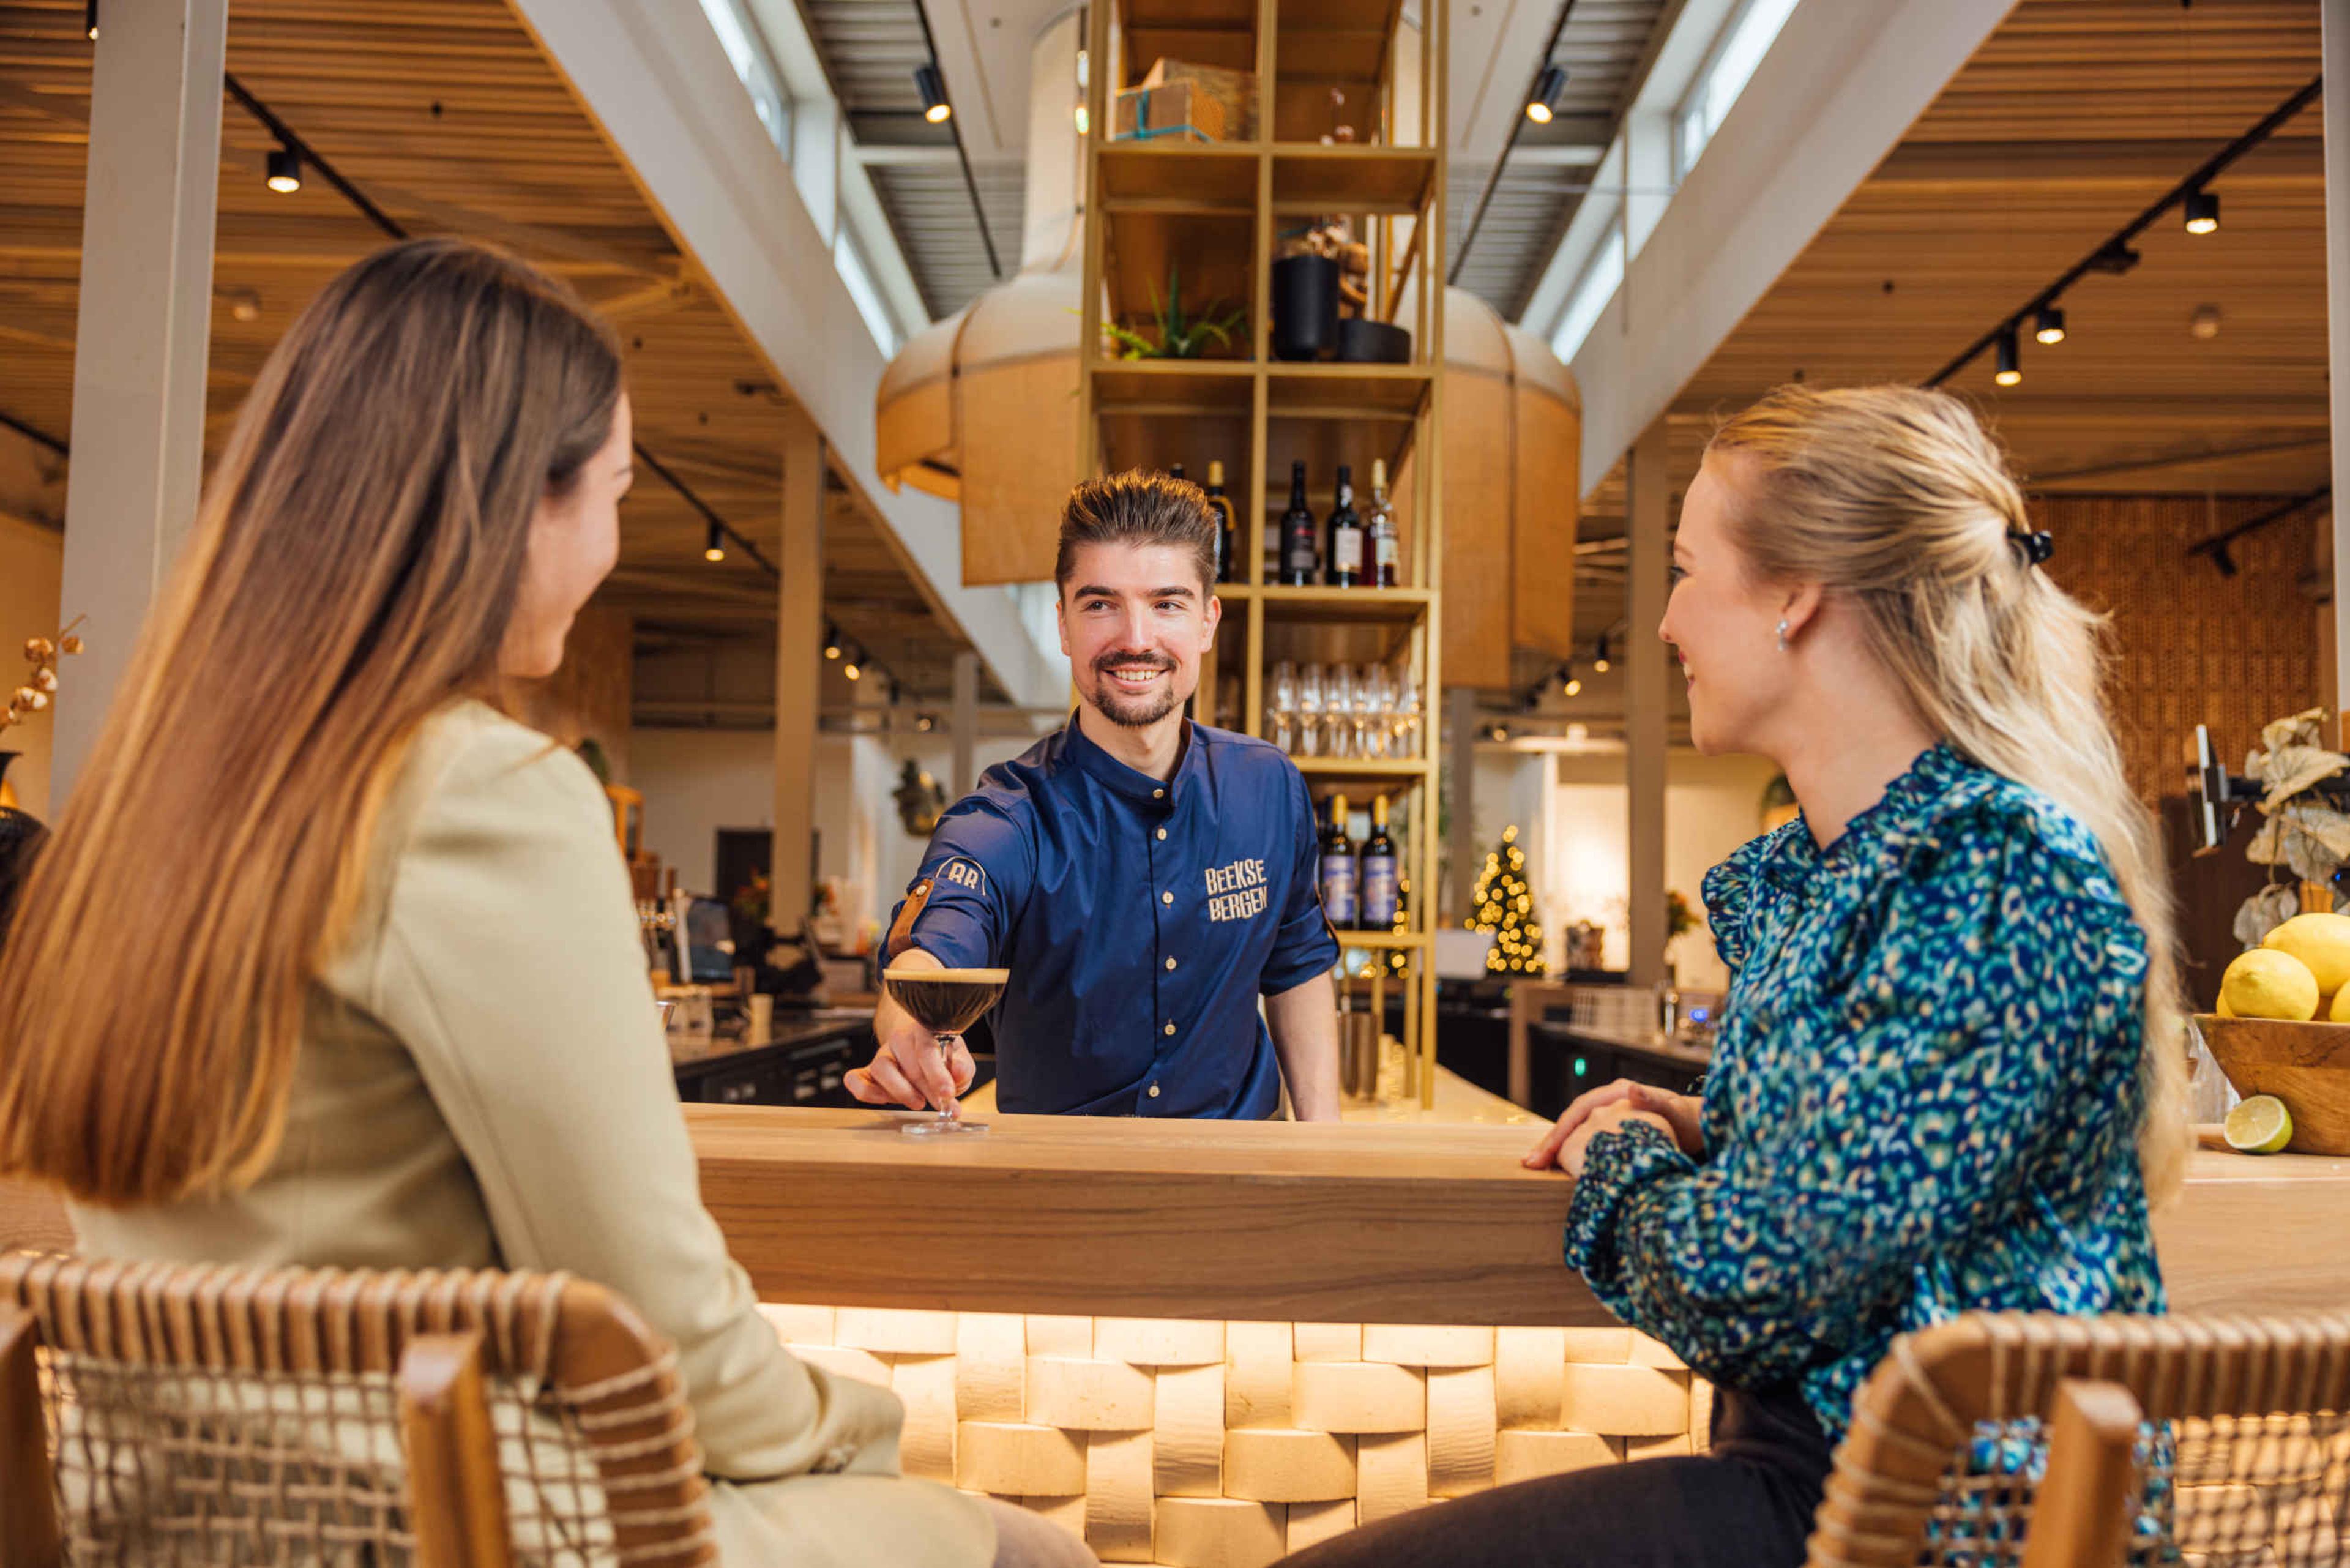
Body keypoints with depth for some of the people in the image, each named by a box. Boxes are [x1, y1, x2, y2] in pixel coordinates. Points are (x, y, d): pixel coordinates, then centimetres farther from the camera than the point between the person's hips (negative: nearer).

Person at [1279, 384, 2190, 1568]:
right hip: (1807, 1453, 9)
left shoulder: (2001, 870, -22)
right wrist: (1698, 1137, 4)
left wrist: (1623, 1164, -5)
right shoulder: (1825, 861, 10)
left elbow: (1764, 1281, -25)